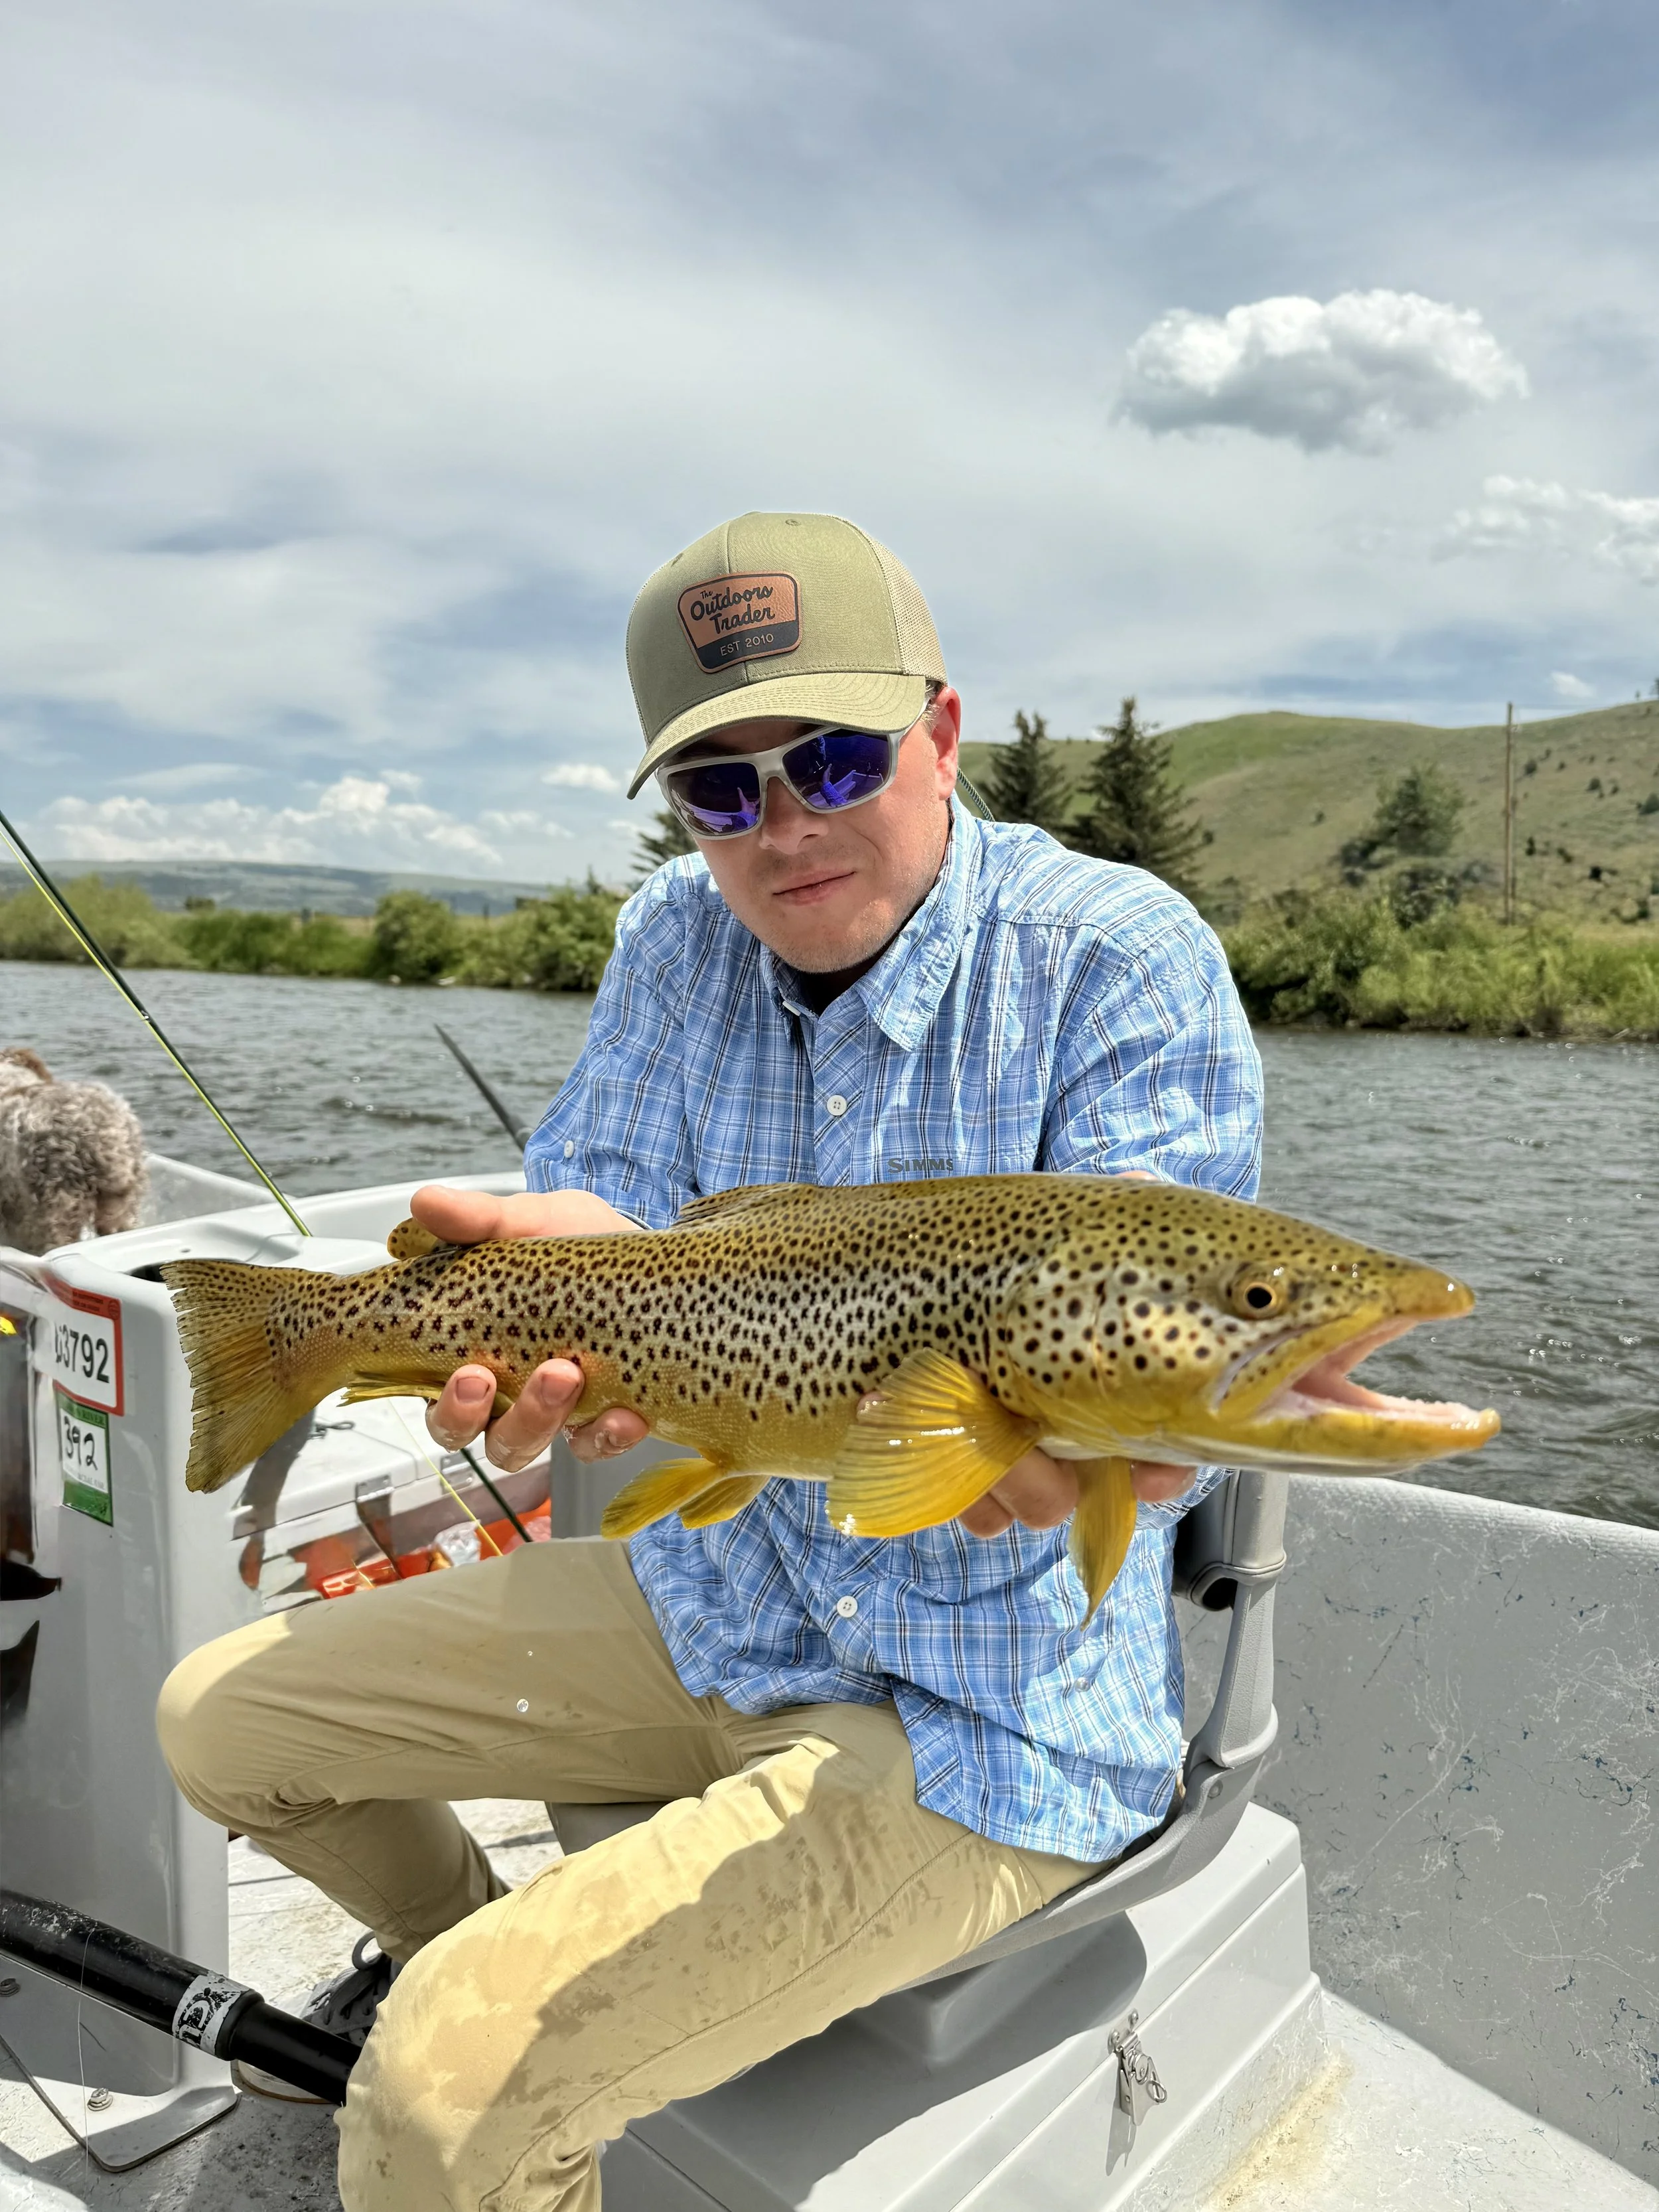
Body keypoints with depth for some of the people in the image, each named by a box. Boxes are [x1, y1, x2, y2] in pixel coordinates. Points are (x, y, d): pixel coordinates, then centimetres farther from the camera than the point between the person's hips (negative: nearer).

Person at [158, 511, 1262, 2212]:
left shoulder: (1122, 960, -17)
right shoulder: (677, 939, 0)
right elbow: (605, 1199, -7)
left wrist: (1060, 1440, -45)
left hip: (981, 1706, -6)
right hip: (703, 1597, 6)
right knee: (222, 1717, 13)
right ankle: (457, 1945, 40)